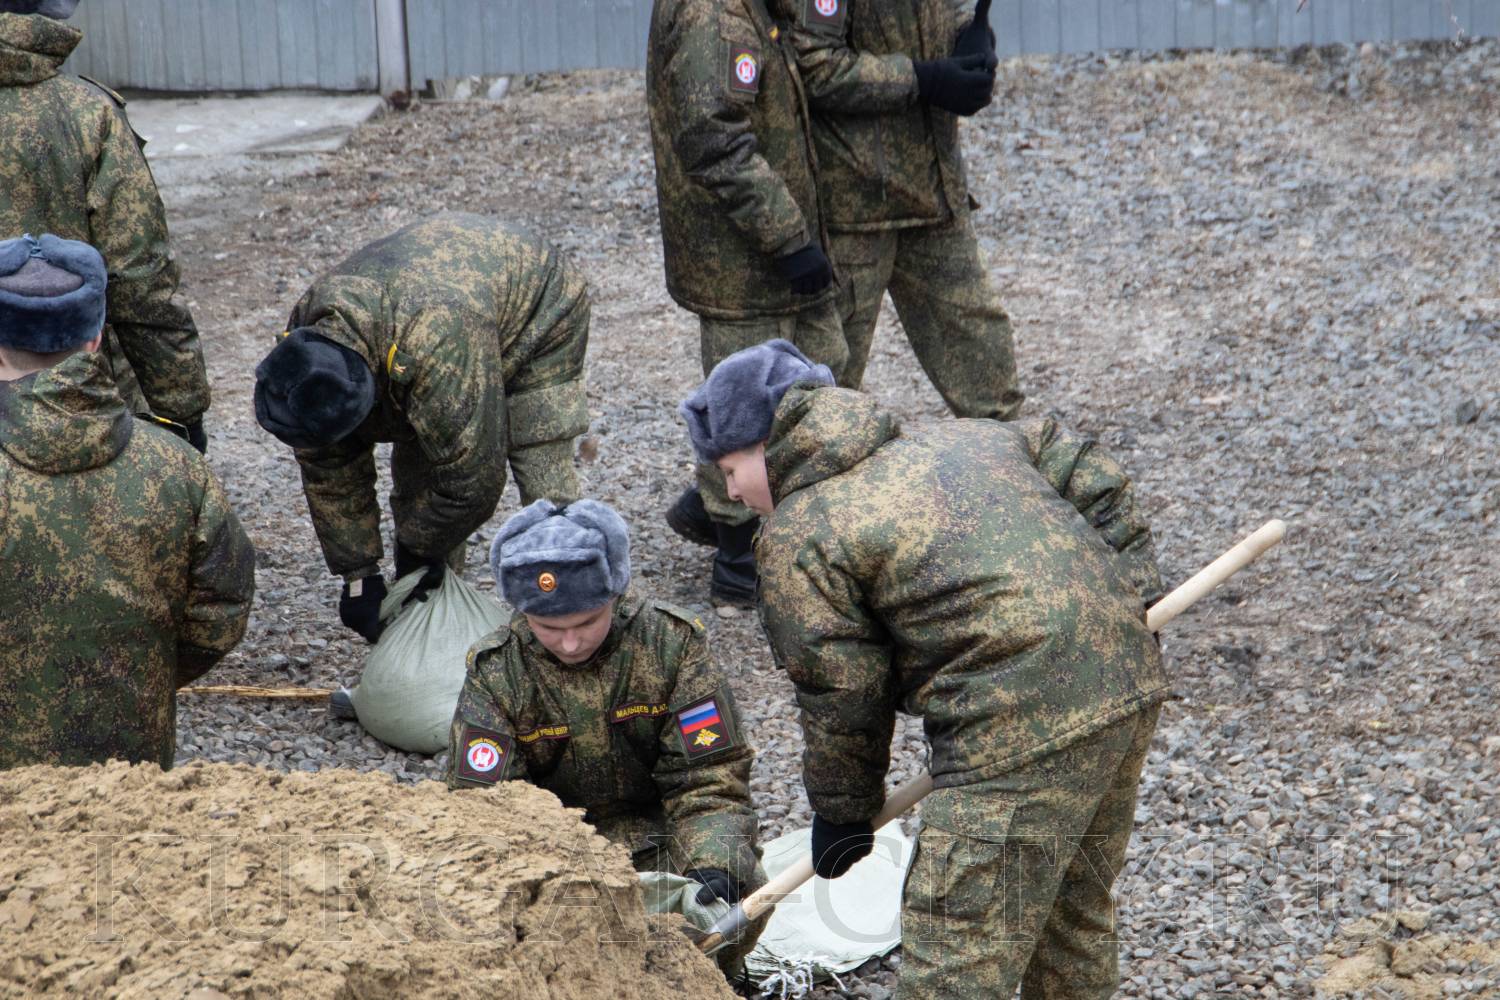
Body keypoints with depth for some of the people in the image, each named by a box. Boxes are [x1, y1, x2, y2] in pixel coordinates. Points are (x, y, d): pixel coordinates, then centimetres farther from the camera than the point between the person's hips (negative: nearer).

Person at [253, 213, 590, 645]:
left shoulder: (437, 348, -49)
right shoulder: (307, 338, -24)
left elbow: (473, 478, -37)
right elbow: (330, 476, -13)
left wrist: (418, 550, -20)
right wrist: (358, 576, -12)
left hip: (538, 311, -6)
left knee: (544, 487, -17)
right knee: (414, 471, 0)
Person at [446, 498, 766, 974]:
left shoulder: (671, 643, -10)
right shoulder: (496, 674, -10)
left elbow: (710, 781, -11)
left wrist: (717, 866, -31)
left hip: (658, 837, 0)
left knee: (746, 895, -30)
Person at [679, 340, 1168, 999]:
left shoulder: (798, 539, -3)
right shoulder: (962, 437, 19)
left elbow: (840, 700, 0)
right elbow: (1096, 481, 20)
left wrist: (841, 814, 15)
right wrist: (1131, 605, 19)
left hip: (1019, 735, -9)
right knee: (1073, 916, 25)